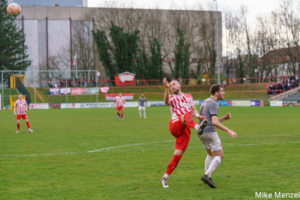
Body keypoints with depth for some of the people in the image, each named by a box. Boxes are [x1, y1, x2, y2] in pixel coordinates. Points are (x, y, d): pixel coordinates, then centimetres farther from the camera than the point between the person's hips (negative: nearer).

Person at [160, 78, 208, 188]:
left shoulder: (188, 97, 27)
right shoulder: (172, 98, 17)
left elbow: (193, 109, 15)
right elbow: (166, 101, -9)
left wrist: (197, 115, -9)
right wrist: (167, 88, -27)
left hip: (185, 130, 3)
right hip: (175, 125, -3)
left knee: (177, 156, -5)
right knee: (186, 115, -35)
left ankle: (165, 178, 3)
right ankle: (198, 128, -65)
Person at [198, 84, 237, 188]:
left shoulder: (205, 102, 18)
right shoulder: (213, 103, -12)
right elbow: (214, 122, -22)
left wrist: (225, 118, 9)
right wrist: (228, 131, -24)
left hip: (201, 132, 9)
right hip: (210, 132, -9)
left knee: (210, 154, 25)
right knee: (220, 156, -4)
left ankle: (206, 176, 20)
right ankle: (207, 175, -18)